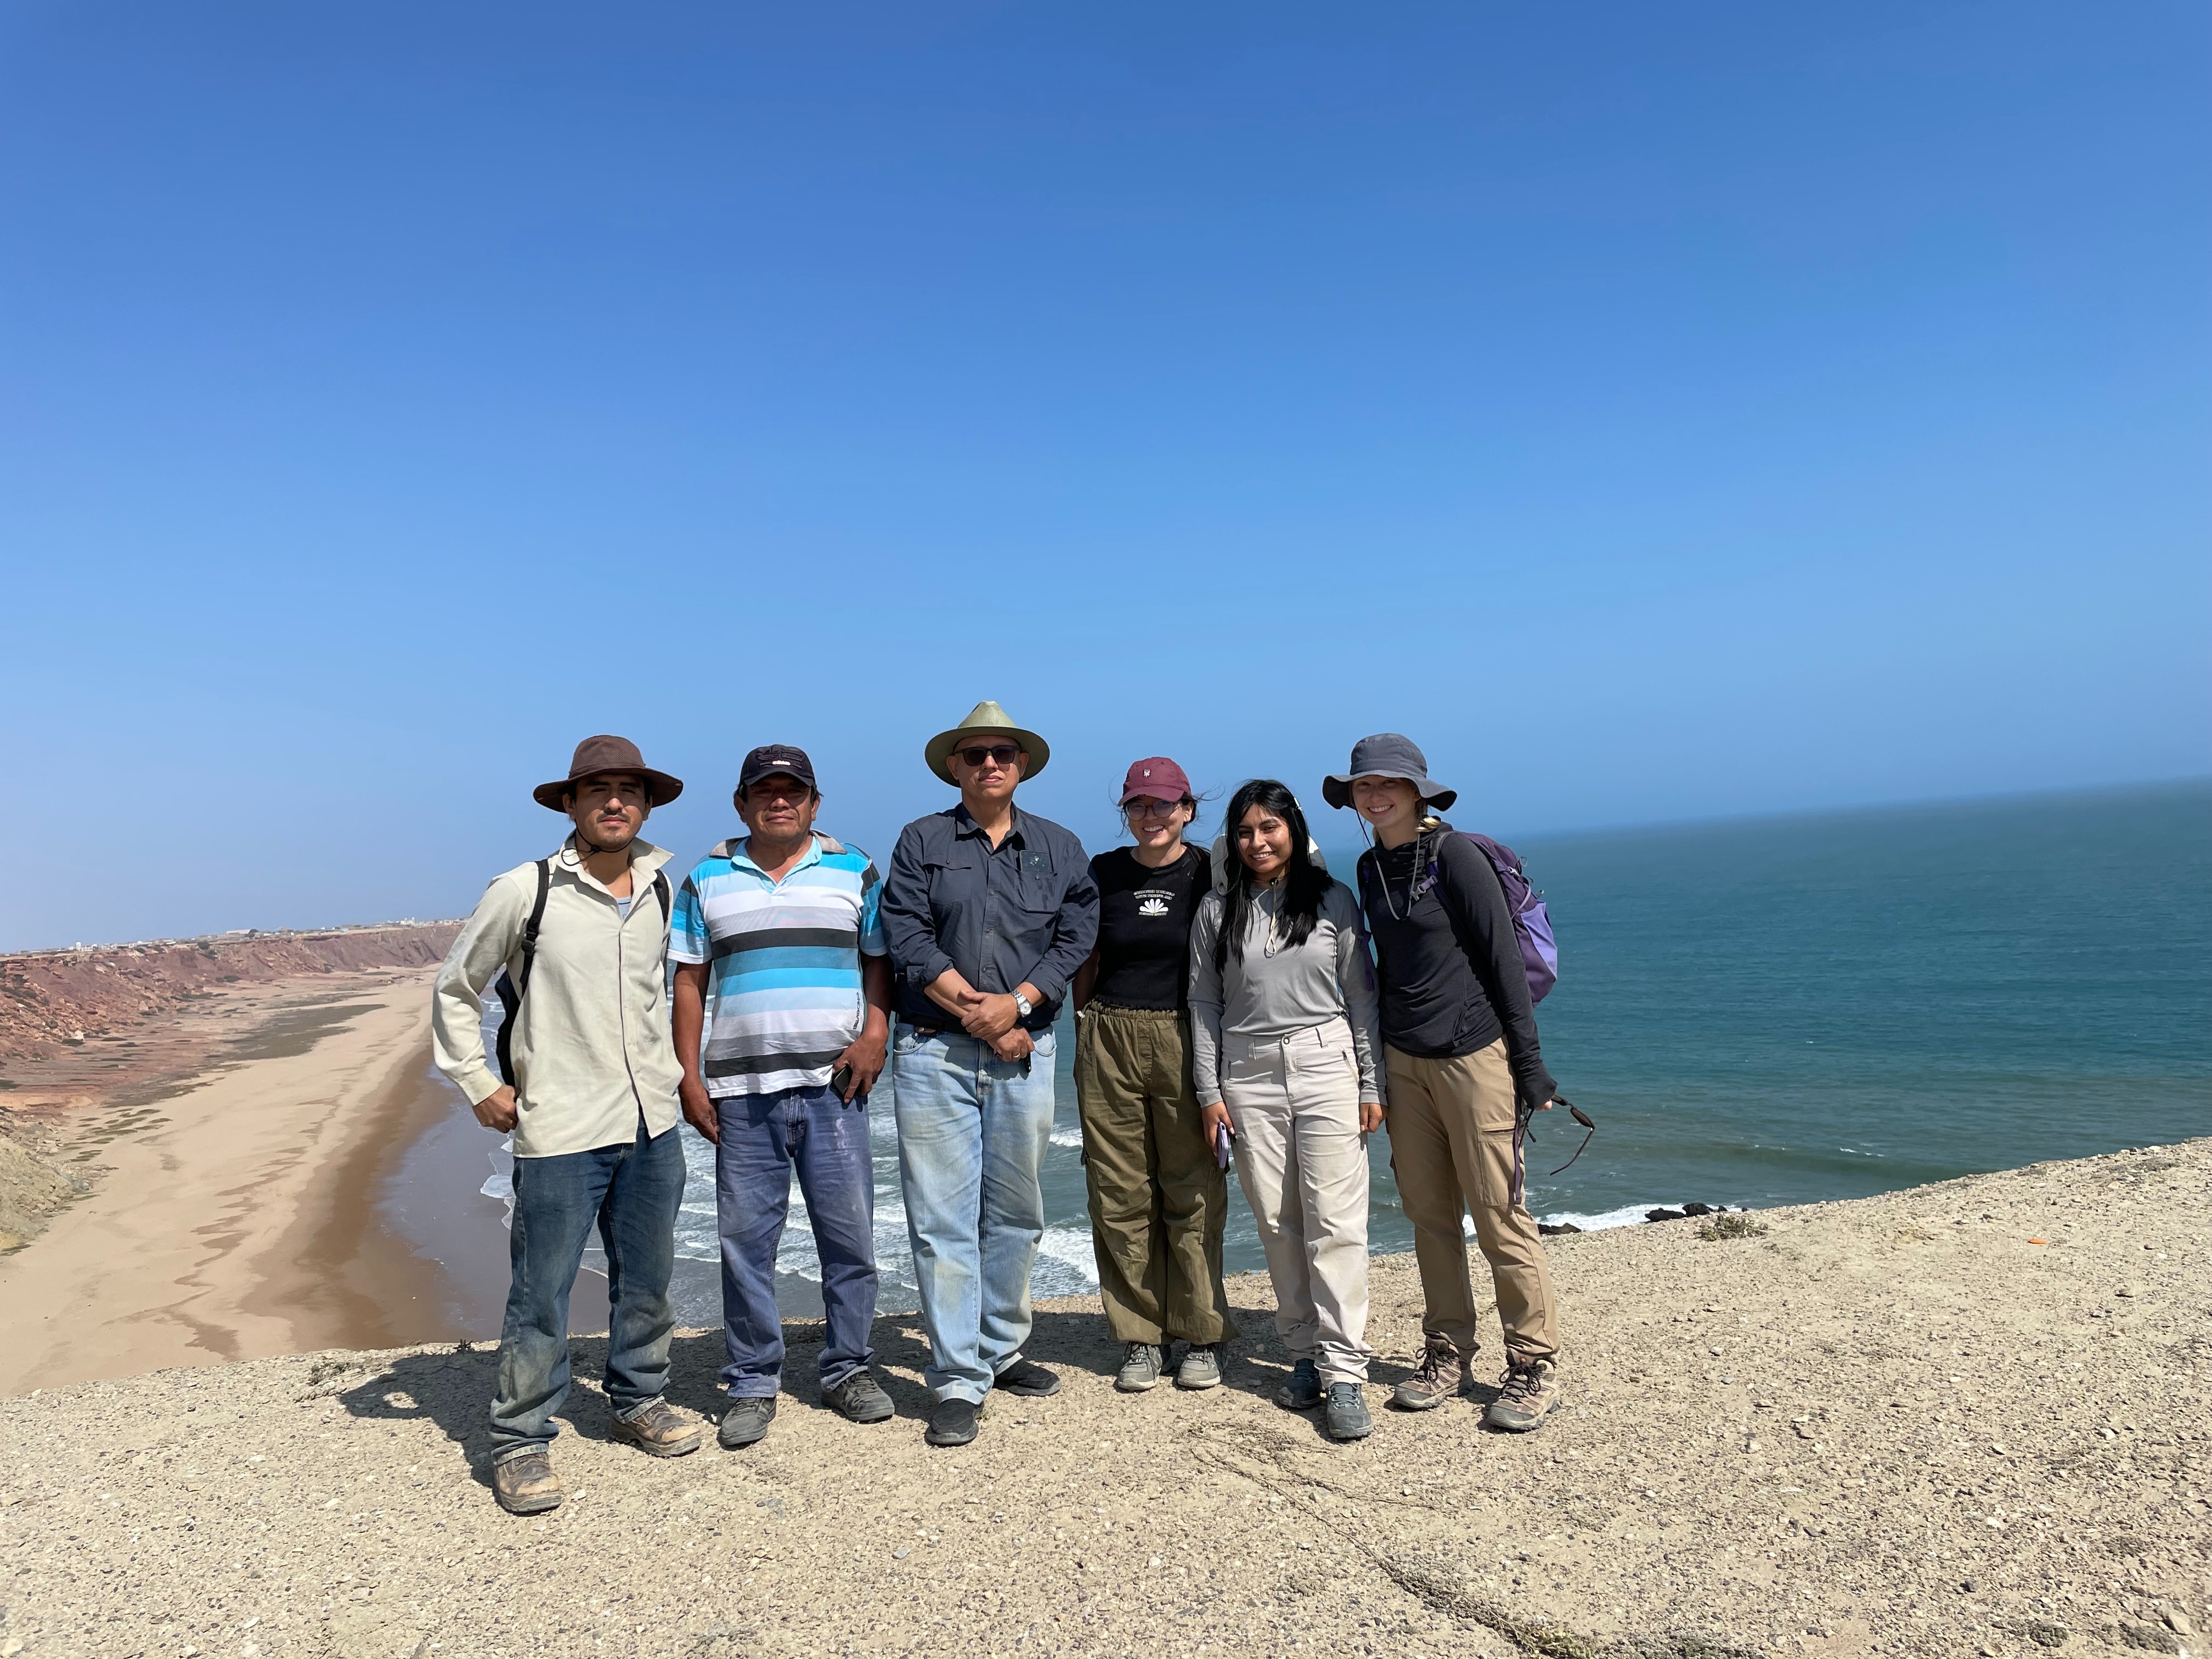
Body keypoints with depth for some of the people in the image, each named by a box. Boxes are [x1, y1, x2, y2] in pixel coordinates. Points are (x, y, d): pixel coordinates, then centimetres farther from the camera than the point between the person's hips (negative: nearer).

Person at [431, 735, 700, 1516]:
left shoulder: (665, 888, 6)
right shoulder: (523, 892, -8)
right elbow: (455, 990, 3)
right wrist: (480, 1085, 0)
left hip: (652, 1125, 5)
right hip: (560, 1129, -4)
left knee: (646, 1280, 16)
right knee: (541, 1294, 1)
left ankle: (640, 1402, 35)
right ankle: (520, 1442, 18)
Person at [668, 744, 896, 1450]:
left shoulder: (854, 872, 7)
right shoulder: (706, 880, 9)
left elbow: (881, 960, 9)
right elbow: (689, 983, 8)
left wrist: (875, 1033, -7)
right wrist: (689, 1077, 1)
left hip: (833, 1083, 0)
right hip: (740, 1088, 0)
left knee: (849, 1232, 4)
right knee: (745, 1239, 5)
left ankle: (848, 1370, 21)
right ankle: (752, 1385, 19)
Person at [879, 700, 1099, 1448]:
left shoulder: (1060, 849, 11)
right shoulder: (922, 841, 4)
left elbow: (1077, 939, 2)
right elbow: (909, 941, -5)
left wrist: (1016, 1003, -13)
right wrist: (981, 1017, -11)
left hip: (1025, 1052, 3)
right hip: (935, 1054, -2)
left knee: (1015, 1213, 12)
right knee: (943, 1220, -2)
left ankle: (1001, 1352, 29)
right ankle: (957, 1384, 5)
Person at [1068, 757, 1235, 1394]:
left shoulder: (1210, 874, 2)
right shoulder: (1103, 873, 7)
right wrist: (1085, 1036, 7)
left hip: (1186, 1041, -2)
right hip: (1109, 1042, 2)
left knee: (1194, 1191, 1)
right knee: (1120, 1193, 4)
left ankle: (1202, 1337, 14)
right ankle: (1139, 1338, 15)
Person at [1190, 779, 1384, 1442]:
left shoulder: (1334, 900, 4)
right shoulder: (1217, 910, 7)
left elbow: (1362, 995, 5)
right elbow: (1203, 1002, 8)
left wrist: (1372, 1084, 1)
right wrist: (1210, 1090, 3)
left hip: (1325, 1067, -2)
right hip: (1249, 1076, 2)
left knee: (1334, 1223, -6)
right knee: (1277, 1224, 6)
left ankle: (1344, 1373, -1)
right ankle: (1305, 1354, 18)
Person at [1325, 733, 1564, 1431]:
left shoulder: (1455, 856, -10)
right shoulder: (1371, 867, 9)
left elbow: (1503, 959, -10)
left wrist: (1529, 1060, -11)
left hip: (1473, 1052, -6)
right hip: (1403, 1059, 6)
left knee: (1498, 1212, -2)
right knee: (1429, 1214, 10)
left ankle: (1535, 1367, 11)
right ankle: (1447, 1356, 21)